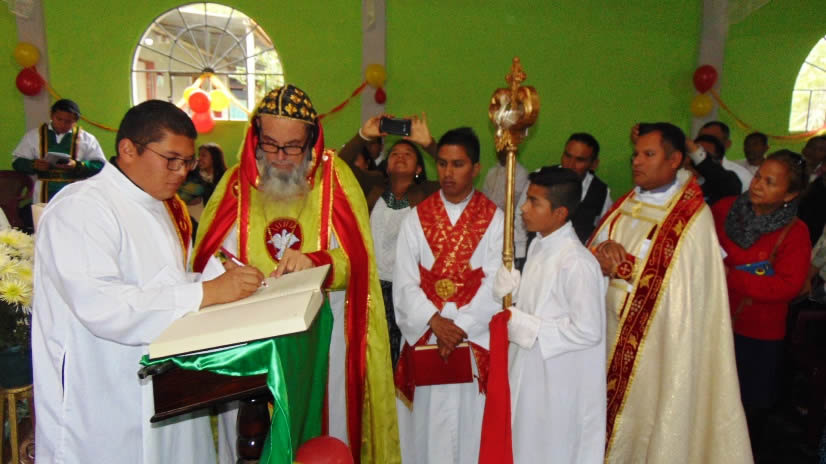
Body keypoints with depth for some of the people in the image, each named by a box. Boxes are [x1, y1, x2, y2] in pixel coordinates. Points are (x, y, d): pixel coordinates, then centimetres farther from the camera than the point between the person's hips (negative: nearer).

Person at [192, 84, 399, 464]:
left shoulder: (335, 177, -1)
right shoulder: (237, 181, 3)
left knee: (323, 427, 8)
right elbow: (207, 257, 3)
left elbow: (355, 260, -7)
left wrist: (314, 262, -25)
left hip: (320, 333, -1)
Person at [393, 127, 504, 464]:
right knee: (428, 420, 8)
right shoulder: (416, 218, 3)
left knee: (471, 421, 7)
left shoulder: (494, 219, 0)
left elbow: (496, 283, -7)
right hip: (425, 337, 1)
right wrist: (435, 321, -15)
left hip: (476, 338, -1)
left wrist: (461, 327, -15)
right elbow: (405, 283, -3)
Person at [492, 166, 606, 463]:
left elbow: (588, 331, -24)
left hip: (560, 383, -8)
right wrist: (511, 287, -9)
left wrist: (522, 326, -20)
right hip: (530, 373, 8)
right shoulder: (538, 246, 3)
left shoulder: (577, 263, -25)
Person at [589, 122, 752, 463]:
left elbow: (676, 284, -17)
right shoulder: (627, 204, 7)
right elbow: (593, 251, 7)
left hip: (654, 340, -6)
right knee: (610, 407, 15)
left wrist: (618, 263, -18)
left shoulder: (693, 216, -13)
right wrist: (604, 250, -14)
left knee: (645, 407, 7)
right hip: (613, 328, 6)